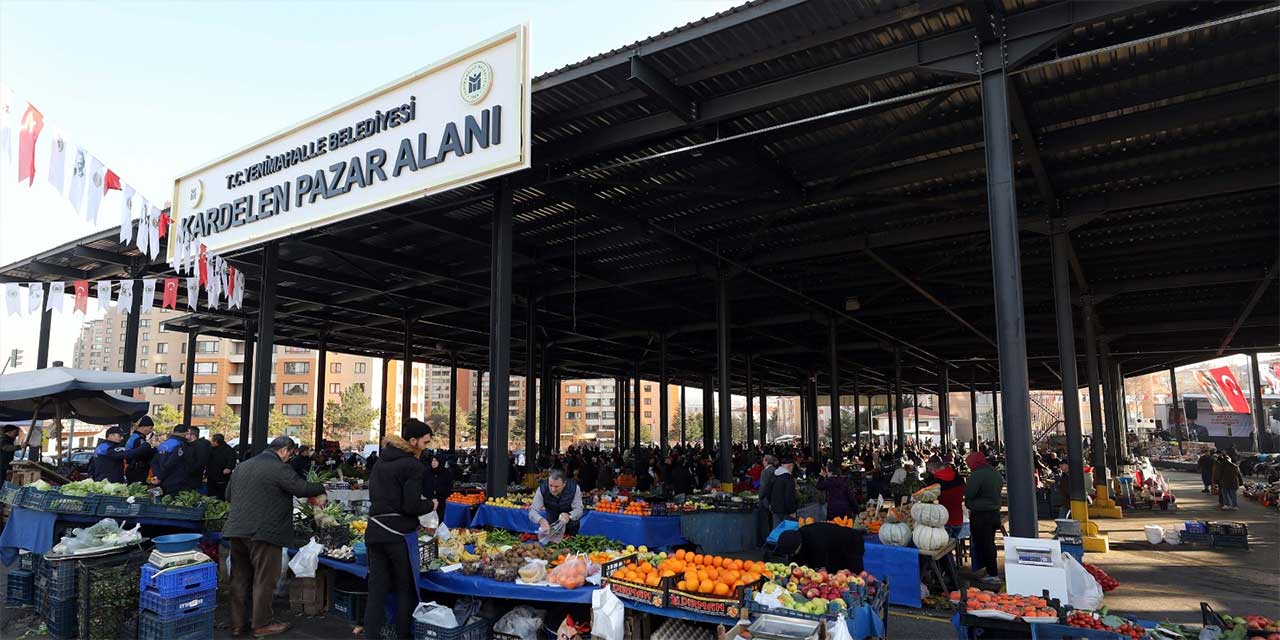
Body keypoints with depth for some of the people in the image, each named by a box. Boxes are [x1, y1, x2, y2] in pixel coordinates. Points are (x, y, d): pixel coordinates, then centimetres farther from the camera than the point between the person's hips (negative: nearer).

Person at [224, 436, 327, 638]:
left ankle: (237, 624, 21)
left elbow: (228, 494, 23)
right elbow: (302, 488, -17)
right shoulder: (279, 469, -13)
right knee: (263, 581, 3)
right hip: (264, 532, -8)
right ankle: (261, 625, 10)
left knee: (240, 579, 15)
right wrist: (321, 490, 0)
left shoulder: (242, 466, 14)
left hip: (236, 530, 8)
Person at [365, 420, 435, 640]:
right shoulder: (412, 465, -13)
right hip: (398, 533, -7)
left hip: (375, 529, 7)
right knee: (405, 590, 8)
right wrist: (430, 504, 0)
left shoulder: (381, 462, 13)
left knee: (376, 590, 9)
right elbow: (411, 506, -17)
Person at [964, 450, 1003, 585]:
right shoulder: (996, 472, 7)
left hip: (980, 515, -9)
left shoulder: (977, 474, -21)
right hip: (994, 512, 9)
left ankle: (993, 575, 3)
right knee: (990, 543, 18)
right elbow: (1000, 487, 18)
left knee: (983, 545, 0)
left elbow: (968, 493, -20)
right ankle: (993, 571, 27)